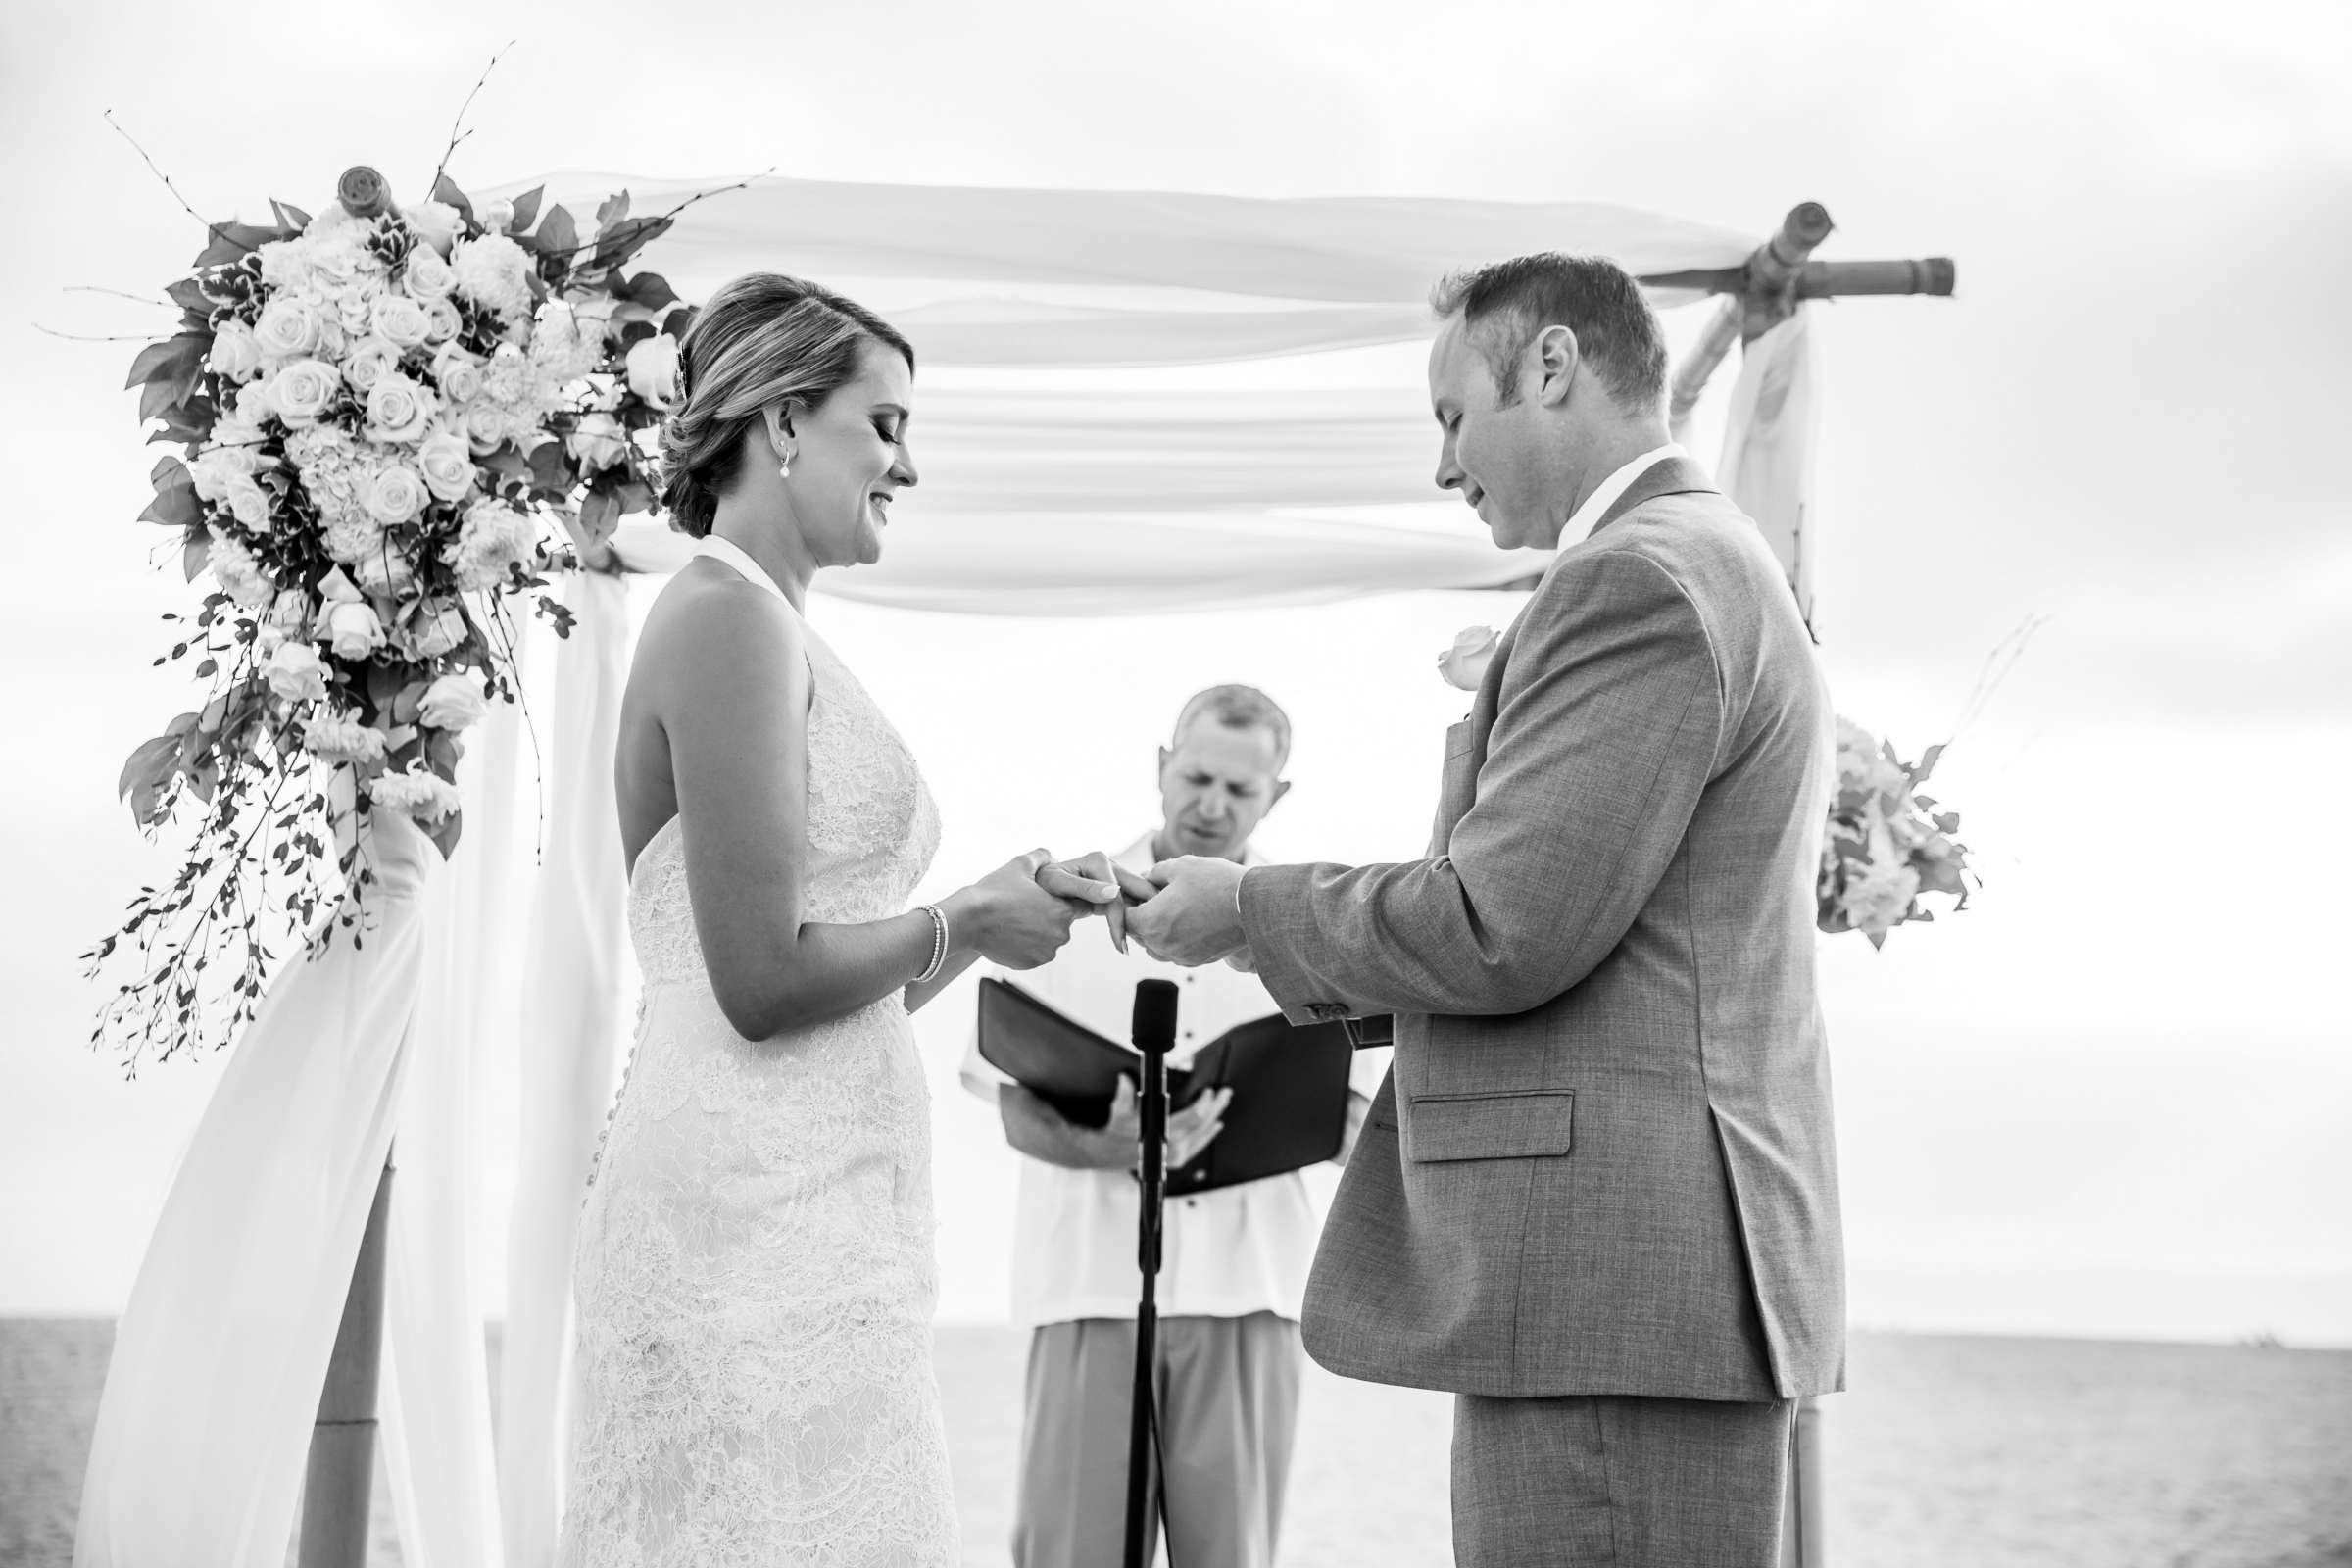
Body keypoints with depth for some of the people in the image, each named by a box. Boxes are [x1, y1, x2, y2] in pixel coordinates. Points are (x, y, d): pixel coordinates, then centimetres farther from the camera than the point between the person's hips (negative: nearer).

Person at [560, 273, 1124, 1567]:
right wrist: (967, 922, -3)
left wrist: (987, 922, 8)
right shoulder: (729, 616, -10)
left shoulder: (771, 628, 18)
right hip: (754, 1213, -9)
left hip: (808, 1204, 9)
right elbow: (764, 982, -16)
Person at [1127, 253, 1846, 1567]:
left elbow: (1502, 928, -18)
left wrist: (1254, 911, -3)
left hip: (1616, 1276, -10)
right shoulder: (1716, 569, 22)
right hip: (1682, 1264, 10)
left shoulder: (1640, 580, -11)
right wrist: (1302, 921, 14)